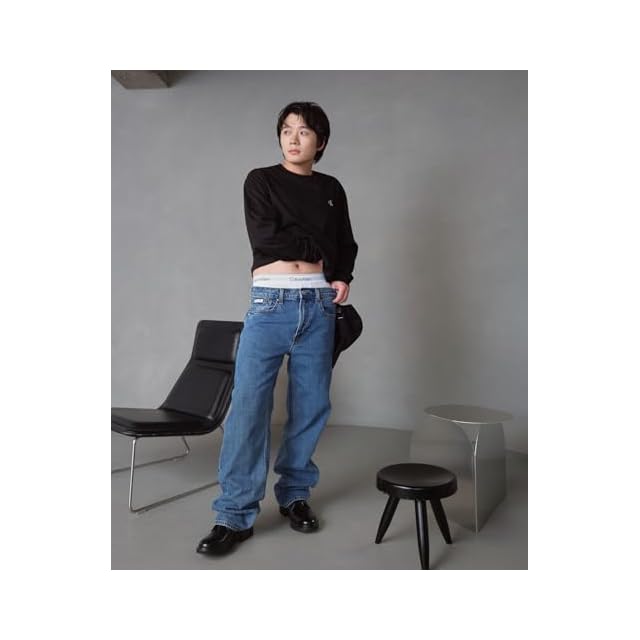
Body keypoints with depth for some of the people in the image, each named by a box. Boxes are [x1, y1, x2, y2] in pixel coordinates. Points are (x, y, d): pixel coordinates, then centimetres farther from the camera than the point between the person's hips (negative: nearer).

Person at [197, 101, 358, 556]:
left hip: (319, 305, 3)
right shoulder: (260, 180, 6)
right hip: (270, 303, -3)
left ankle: (296, 494, 21)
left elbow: (347, 244, 20)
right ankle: (236, 514, 1)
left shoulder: (331, 189, 16)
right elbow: (264, 237, -9)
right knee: (249, 406, -8)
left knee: (310, 405, 5)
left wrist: (343, 276, 1)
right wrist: (317, 247, -2)